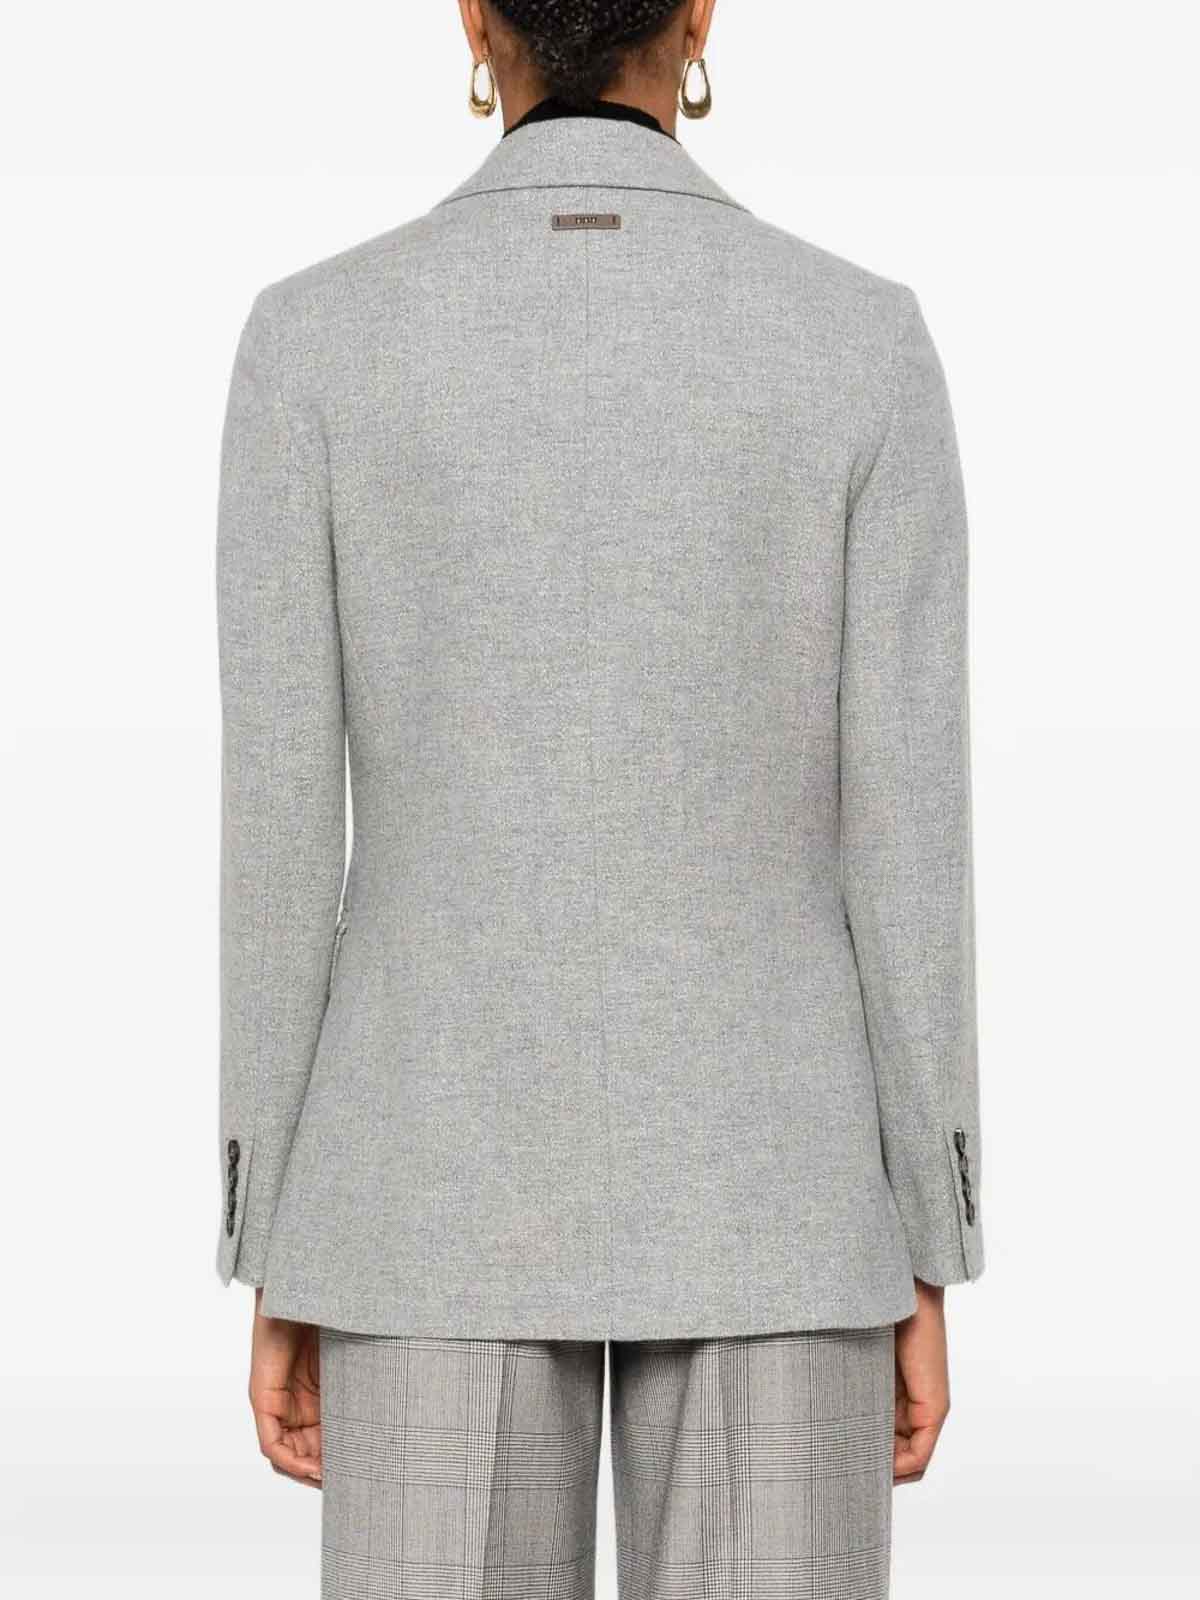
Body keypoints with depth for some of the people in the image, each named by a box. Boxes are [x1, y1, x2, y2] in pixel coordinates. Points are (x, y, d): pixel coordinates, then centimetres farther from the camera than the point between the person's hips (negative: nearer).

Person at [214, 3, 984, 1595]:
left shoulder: (316, 336, -4)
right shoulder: (864, 339, -5)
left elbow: (280, 831, -4)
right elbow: (908, 833, -5)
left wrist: (279, 1274, 5)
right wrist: (926, 1268, 4)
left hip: (449, 1179, 1)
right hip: (757, 1178, 0)